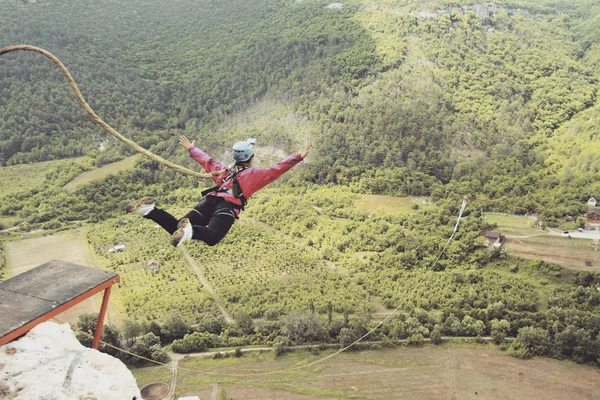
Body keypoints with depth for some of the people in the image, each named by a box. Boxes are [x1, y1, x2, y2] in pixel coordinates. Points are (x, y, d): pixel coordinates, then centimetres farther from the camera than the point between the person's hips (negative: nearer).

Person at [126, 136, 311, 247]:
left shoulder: (224, 170, 33)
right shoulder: (255, 174, 19)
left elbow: (207, 161, 45)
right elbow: (277, 169, 12)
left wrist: (191, 149, 61)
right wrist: (298, 157, 14)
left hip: (209, 200, 5)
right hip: (228, 206, -5)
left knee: (176, 228, -4)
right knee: (212, 237, -26)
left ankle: (150, 210, -26)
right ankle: (190, 230, -55)